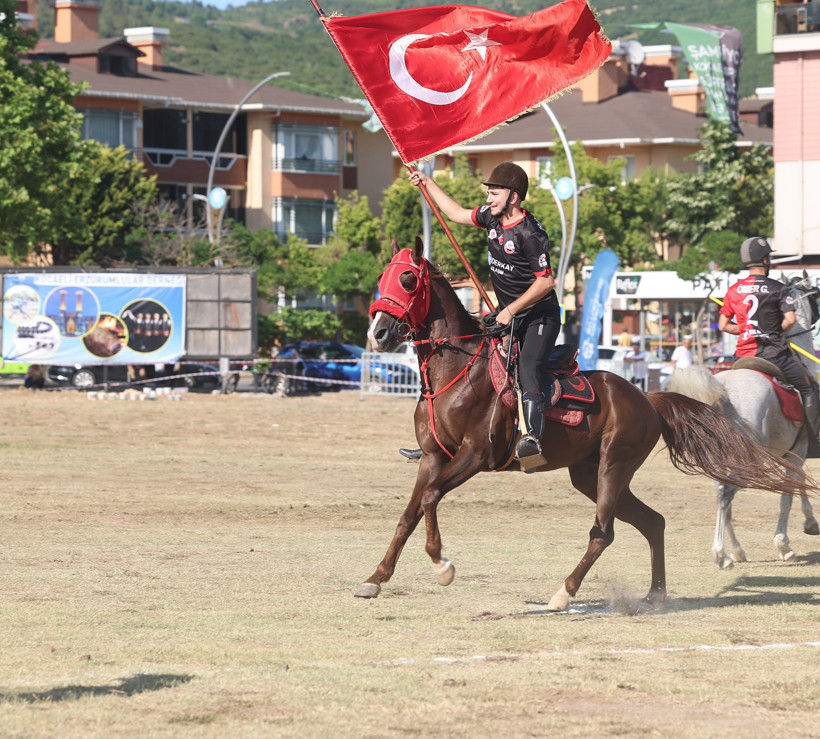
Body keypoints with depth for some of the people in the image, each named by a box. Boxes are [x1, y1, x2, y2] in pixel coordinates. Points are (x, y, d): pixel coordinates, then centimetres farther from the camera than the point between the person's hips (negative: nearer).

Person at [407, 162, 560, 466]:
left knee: (528, 367, -31)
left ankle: (532, 439, -49)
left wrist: (511, 309, -21)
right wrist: (427, 183, 23)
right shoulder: (492, 217, 3)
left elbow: (546, 281, -21)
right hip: (507, 314, 9)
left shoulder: (530, 233, -22)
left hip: (539, 316, -9)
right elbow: (457, 213, 22)